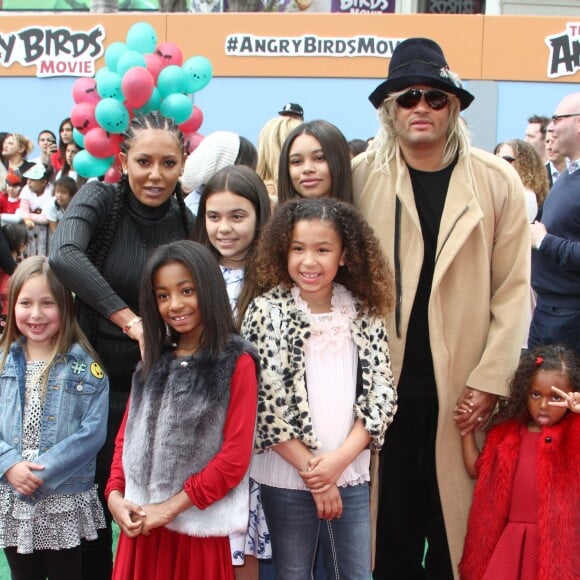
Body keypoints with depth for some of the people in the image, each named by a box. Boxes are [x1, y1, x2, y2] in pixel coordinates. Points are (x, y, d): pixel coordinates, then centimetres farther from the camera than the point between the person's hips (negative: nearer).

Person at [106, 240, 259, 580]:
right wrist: (115, 494, -4)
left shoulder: (237, 362, -7)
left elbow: (236, 455, -13)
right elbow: (127, 436, 11)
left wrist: (171, 507, -14)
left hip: (199, 526, -5)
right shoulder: (154, 361, 12)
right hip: (140, 522, 5)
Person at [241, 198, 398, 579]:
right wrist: (310, 468, -10)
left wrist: (341, 458, -12)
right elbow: (264, 401, -11)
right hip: (287, 477, -2)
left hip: (351, 475, 3)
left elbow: (381, 394, 0)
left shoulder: (364, 314, 1)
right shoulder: (267, 312, -8)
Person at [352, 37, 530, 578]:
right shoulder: (363, 176, -2)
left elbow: (513, 289, -1)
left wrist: (491, 379, -6)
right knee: (391, 520, 9)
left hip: (462, 387, 0)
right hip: (384, 383, 0)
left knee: (457, 520, 8)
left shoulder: (498, 181, -1)